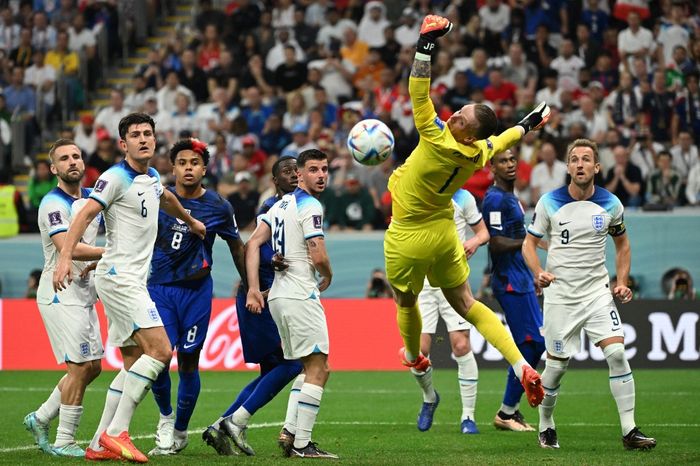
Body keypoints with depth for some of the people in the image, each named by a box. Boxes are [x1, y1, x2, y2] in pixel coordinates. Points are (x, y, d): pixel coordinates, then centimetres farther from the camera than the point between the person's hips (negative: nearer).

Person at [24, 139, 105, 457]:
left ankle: (40, 418, 24)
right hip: (61, 296, -9)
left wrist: (95, 262, 3)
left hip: (84, 294, 9)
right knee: (80, 367, -10)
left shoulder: (91, 197, 12)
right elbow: (67, 248, -28)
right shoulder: (54, 204, -15)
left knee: (92, 367, 12)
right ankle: (63, 442, -2)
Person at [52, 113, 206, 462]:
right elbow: (84, 215, -21)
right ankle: (116, 433, -17)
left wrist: (191, 221, 56)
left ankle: (100, 445, 8)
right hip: (118, 275, -9)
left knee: (134, 364, 7)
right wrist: (65, 257, -34)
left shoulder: (152, 178, 15)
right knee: (160, 349, -18)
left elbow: (166, 199, 39)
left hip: (134, 281, 9)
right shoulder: (116, 178, -11)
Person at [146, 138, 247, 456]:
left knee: (188, 362, 1)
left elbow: (237, 246, 13)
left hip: (197, 290, 0)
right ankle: (166, 418, 15)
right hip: (159, 287, 0)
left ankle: (180, 430, 20)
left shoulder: (218, 206, 0)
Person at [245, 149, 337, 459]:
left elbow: (253, 244, 9)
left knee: (311, 368, 16)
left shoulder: (281, 204, 16)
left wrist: (253, 288, 3)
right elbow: (318, 256, -19)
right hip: (301, 296, -9)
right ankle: (301, 444, -9)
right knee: (317, 370, -5)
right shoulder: (310, 206, -12)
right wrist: (328, 277, 4)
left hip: (277, 295, 9)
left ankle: (290, 431, 4)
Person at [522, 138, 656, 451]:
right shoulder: (549, 202, -5)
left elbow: (622, 244, 16)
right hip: (560, 294, -1)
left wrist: (622, 282, 4)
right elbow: (529, 243, 2)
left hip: (597, 292, 1)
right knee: (556, 365, 2)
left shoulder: (610, 204, 1)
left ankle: (629, 431, -11)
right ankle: (546, 426, 24)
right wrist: (538, 272, -16)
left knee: (617, 353, -14)